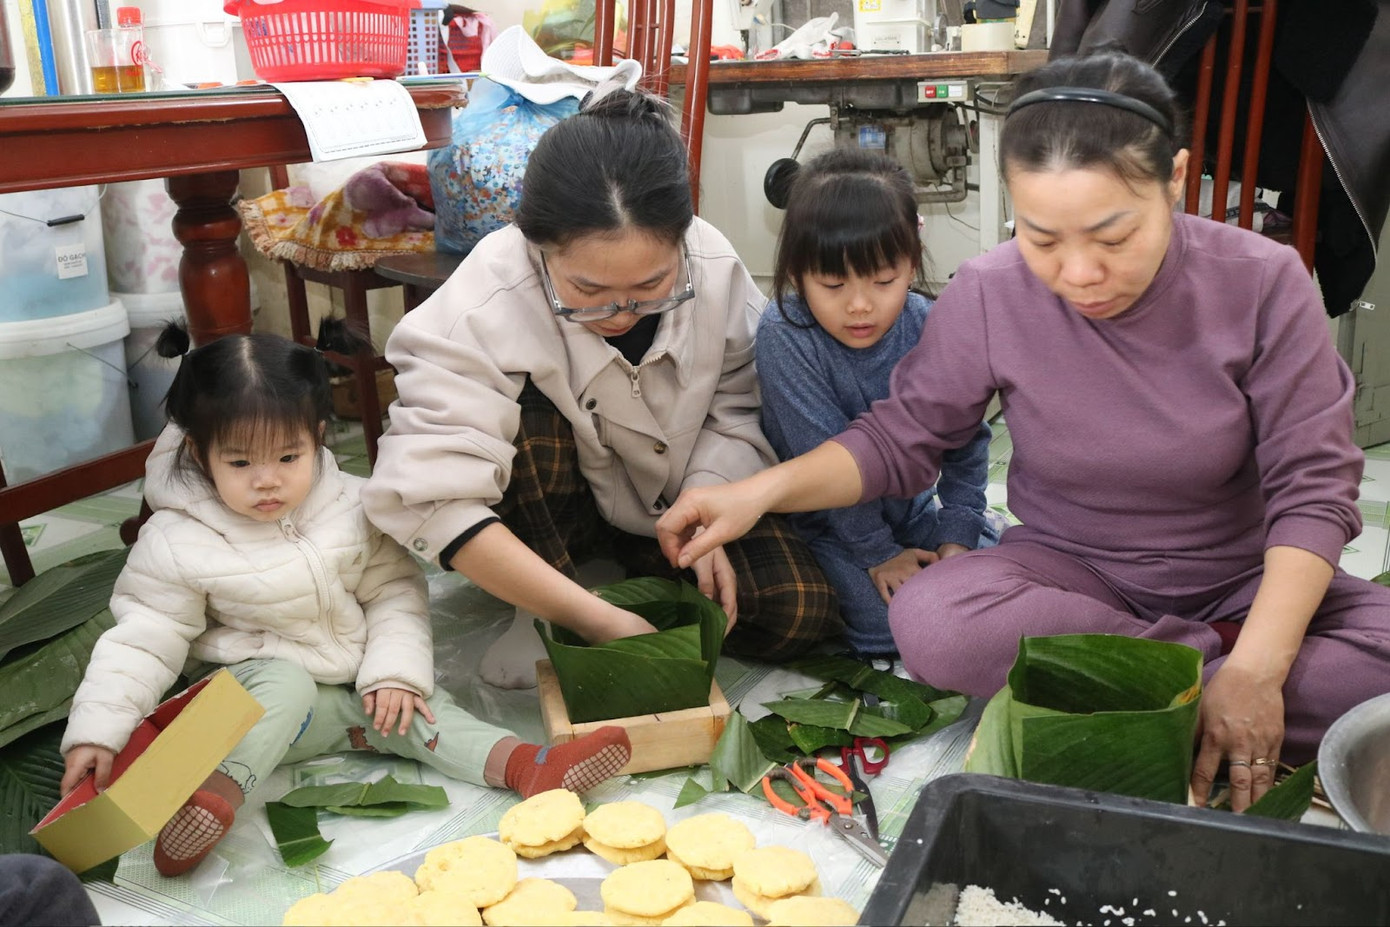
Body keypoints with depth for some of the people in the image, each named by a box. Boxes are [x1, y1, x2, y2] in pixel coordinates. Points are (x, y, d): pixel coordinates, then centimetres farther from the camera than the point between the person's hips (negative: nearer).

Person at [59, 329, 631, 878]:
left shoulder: (351, 508, -6)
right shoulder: (177, 543, -13)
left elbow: (395, 591, -1)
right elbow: (145, 638, -11)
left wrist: (396, 671, -13)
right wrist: (97, 733, -18)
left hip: (356, 690, 3)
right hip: (254, 691, -3)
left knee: (416, 707, -19)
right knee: (284, 682, -33)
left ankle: (525, 765, -30)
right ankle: (218, 796, -46)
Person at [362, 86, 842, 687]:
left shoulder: (715, 270, -22)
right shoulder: (484, 306, -33)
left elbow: (737, 410, -7)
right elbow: (432, 497, -41)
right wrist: (596, 619, -44)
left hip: (670, 505, 2)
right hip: (547, 506, -2)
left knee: (803, 614, -18)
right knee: (527, 413, -35)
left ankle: (632, 574, 5)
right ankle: (542, 616, -12)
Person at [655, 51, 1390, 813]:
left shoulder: (1261, 281, -16)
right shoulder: (988, 295, -15)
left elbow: (1312, 488, -15)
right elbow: (900, 438, -4)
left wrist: (1257, 670, -27)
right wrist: (761, 491, -21)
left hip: (1245, 581, 0)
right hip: (1070, 568, 1)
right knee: (930, 622, -31)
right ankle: (1213, 664, -15)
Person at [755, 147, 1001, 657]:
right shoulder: (784, 333, -24)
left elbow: (966, 440, -1)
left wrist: (957, 536, -7)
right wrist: (877, 553, -19)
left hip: (910, 506, 5)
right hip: (825, 523, -4)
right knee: (891, 617, -24)